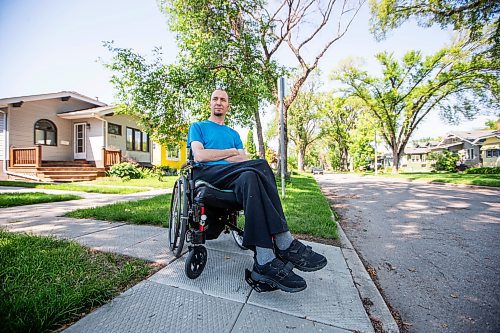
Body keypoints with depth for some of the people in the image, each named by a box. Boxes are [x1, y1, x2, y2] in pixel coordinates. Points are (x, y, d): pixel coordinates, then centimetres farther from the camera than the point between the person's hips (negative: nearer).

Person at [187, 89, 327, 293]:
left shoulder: (234, 134, 31)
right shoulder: (198, 127, 20)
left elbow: (245, 160, 14)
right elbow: (199, 156, -2)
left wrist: (227, 157, -5)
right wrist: (231, 153, 3)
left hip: (233, 176, 4)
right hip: (207, 174, -4)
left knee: (249, 177, -34)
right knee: (260, 165, -31)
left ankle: (265, 260, -38)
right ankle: (284, 242, -35)